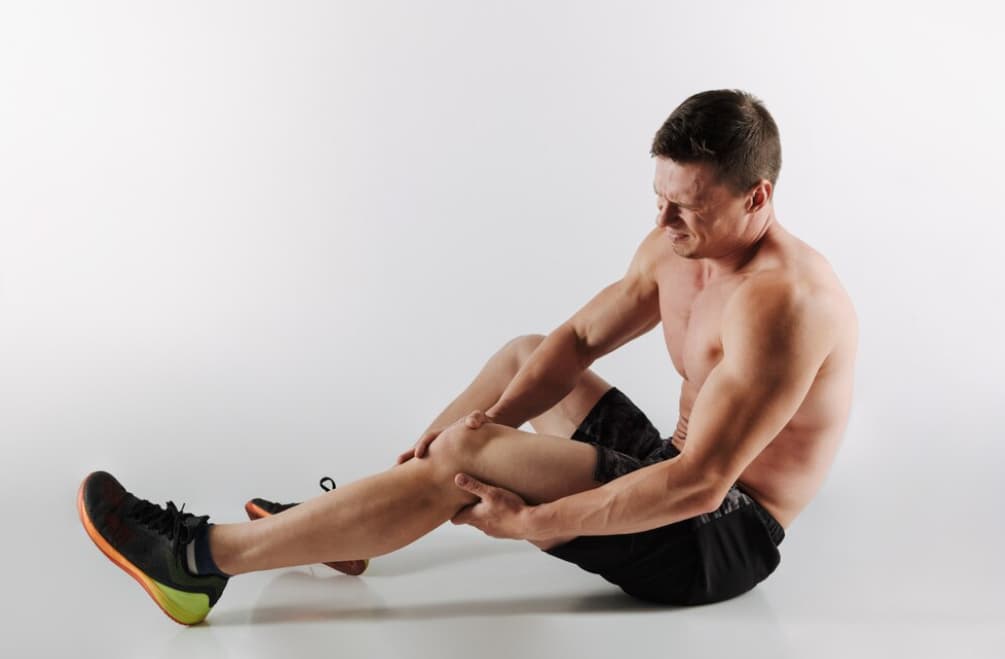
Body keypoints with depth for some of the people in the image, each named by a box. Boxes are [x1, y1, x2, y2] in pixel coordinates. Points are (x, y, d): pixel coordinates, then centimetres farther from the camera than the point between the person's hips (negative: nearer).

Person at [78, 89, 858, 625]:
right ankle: (346, 519, 17)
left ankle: (204, 558, -10)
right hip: (679, 474, 9)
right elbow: (579, 337, 5)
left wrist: (529, 520, -29)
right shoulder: (678, 245, 0)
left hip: (716, 539, -9)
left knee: (462, 456, -22)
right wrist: (493, 419, -11)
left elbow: (699, 485, -33)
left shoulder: (781, 300, -28)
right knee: (525, 355, 15)